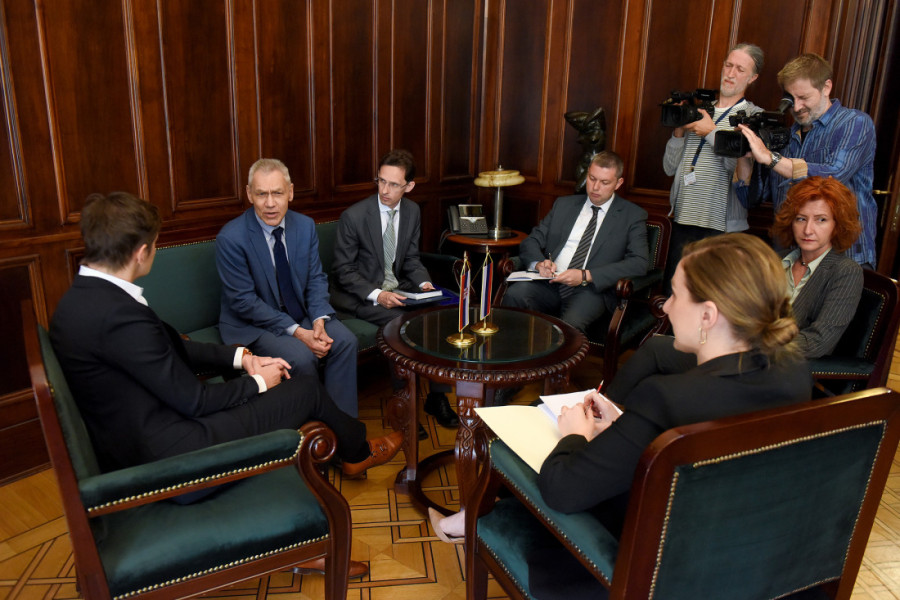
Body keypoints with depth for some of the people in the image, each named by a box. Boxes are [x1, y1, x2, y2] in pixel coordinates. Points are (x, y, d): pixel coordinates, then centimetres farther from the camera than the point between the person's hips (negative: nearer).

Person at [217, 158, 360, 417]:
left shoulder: (305, 225, -1)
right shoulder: (230, 238, -18)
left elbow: (316, 279, 3)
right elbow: (244, 301, -18)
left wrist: (319, 321, -16)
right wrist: (296, 332, -24)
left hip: (301, 314, 5)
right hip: (252, 324, -5)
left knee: (345, 340, -19)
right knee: (301, 357, -29)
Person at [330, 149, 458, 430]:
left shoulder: (412, 211, 3)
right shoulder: (353, 216, -15)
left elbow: (411, 259, 11)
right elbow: (344, 270, -11)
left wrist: (423, 282, -9)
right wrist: (376, 295, -25)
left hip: (397, 289, 5)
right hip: (358, 294, -5)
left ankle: (437, 397, -5)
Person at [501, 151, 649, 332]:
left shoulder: (632, 215, 10)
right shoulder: (564, 204, 21)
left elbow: (639, 263, -5)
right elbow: (530, 241, 17)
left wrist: (586, 276, -16)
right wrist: (539, 263, -9)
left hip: (592, 290, -3)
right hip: (550, 283, 4)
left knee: (570, 323, -37)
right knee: (514, 294, -29)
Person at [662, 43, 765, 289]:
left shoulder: (755, 116, 3)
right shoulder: (699, 111, 16)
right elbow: (670, 167, 12)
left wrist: (712, 132, -10)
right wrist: (679, 131, -3)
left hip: (721, 225, -4)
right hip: (682, 220, 5)